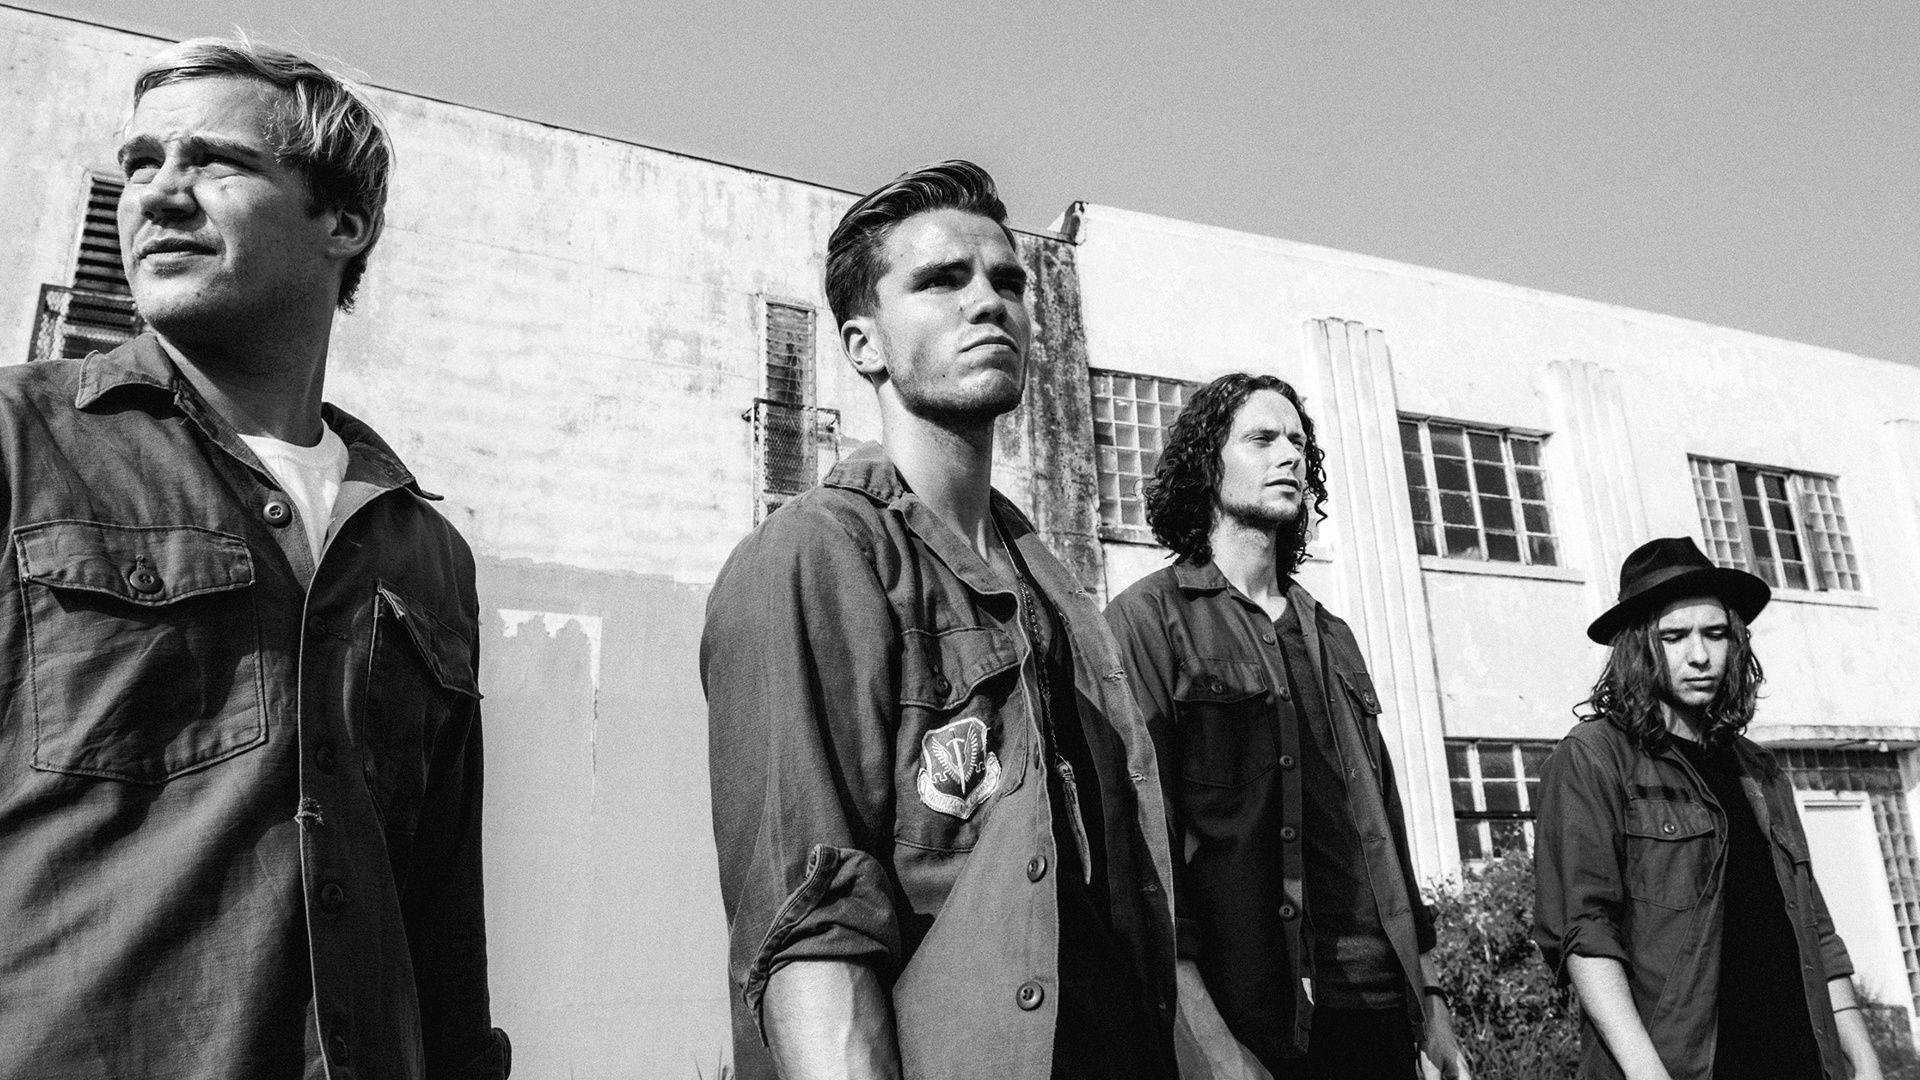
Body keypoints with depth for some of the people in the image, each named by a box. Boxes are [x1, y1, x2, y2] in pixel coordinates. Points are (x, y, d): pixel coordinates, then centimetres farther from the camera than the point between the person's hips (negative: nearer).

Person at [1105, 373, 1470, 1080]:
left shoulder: (1332, 638, 16)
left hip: (1379, 1007, 6)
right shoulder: (1151, 617, -6)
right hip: (1248, 1020, -6)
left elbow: (1385, 820, 16)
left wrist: (1429, 999, 13)